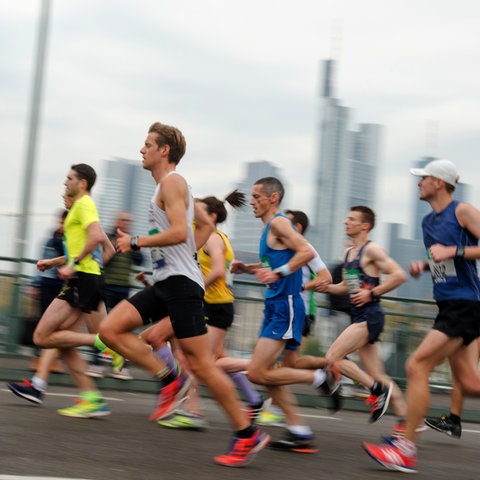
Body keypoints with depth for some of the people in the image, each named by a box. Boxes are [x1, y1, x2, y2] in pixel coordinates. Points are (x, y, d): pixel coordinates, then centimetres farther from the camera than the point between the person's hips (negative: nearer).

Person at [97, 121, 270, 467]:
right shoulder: (173, 185, 20)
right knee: (110, 329, 0)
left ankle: (247, 435, -1)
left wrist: (136, 242, -13)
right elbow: (207, 225, 29)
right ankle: (170, 380, 1)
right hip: (166, 282, 10)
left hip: (180, 282, -10)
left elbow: (179, 232, -23)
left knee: (201, 364, -9)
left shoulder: (171, 182, -10)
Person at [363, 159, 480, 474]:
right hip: (450, 306, 9)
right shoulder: (428, 222, 16)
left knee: (417, 365, -13)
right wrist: (423, 266, 10)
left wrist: (453, 251, -21)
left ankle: (407, 450, -9)